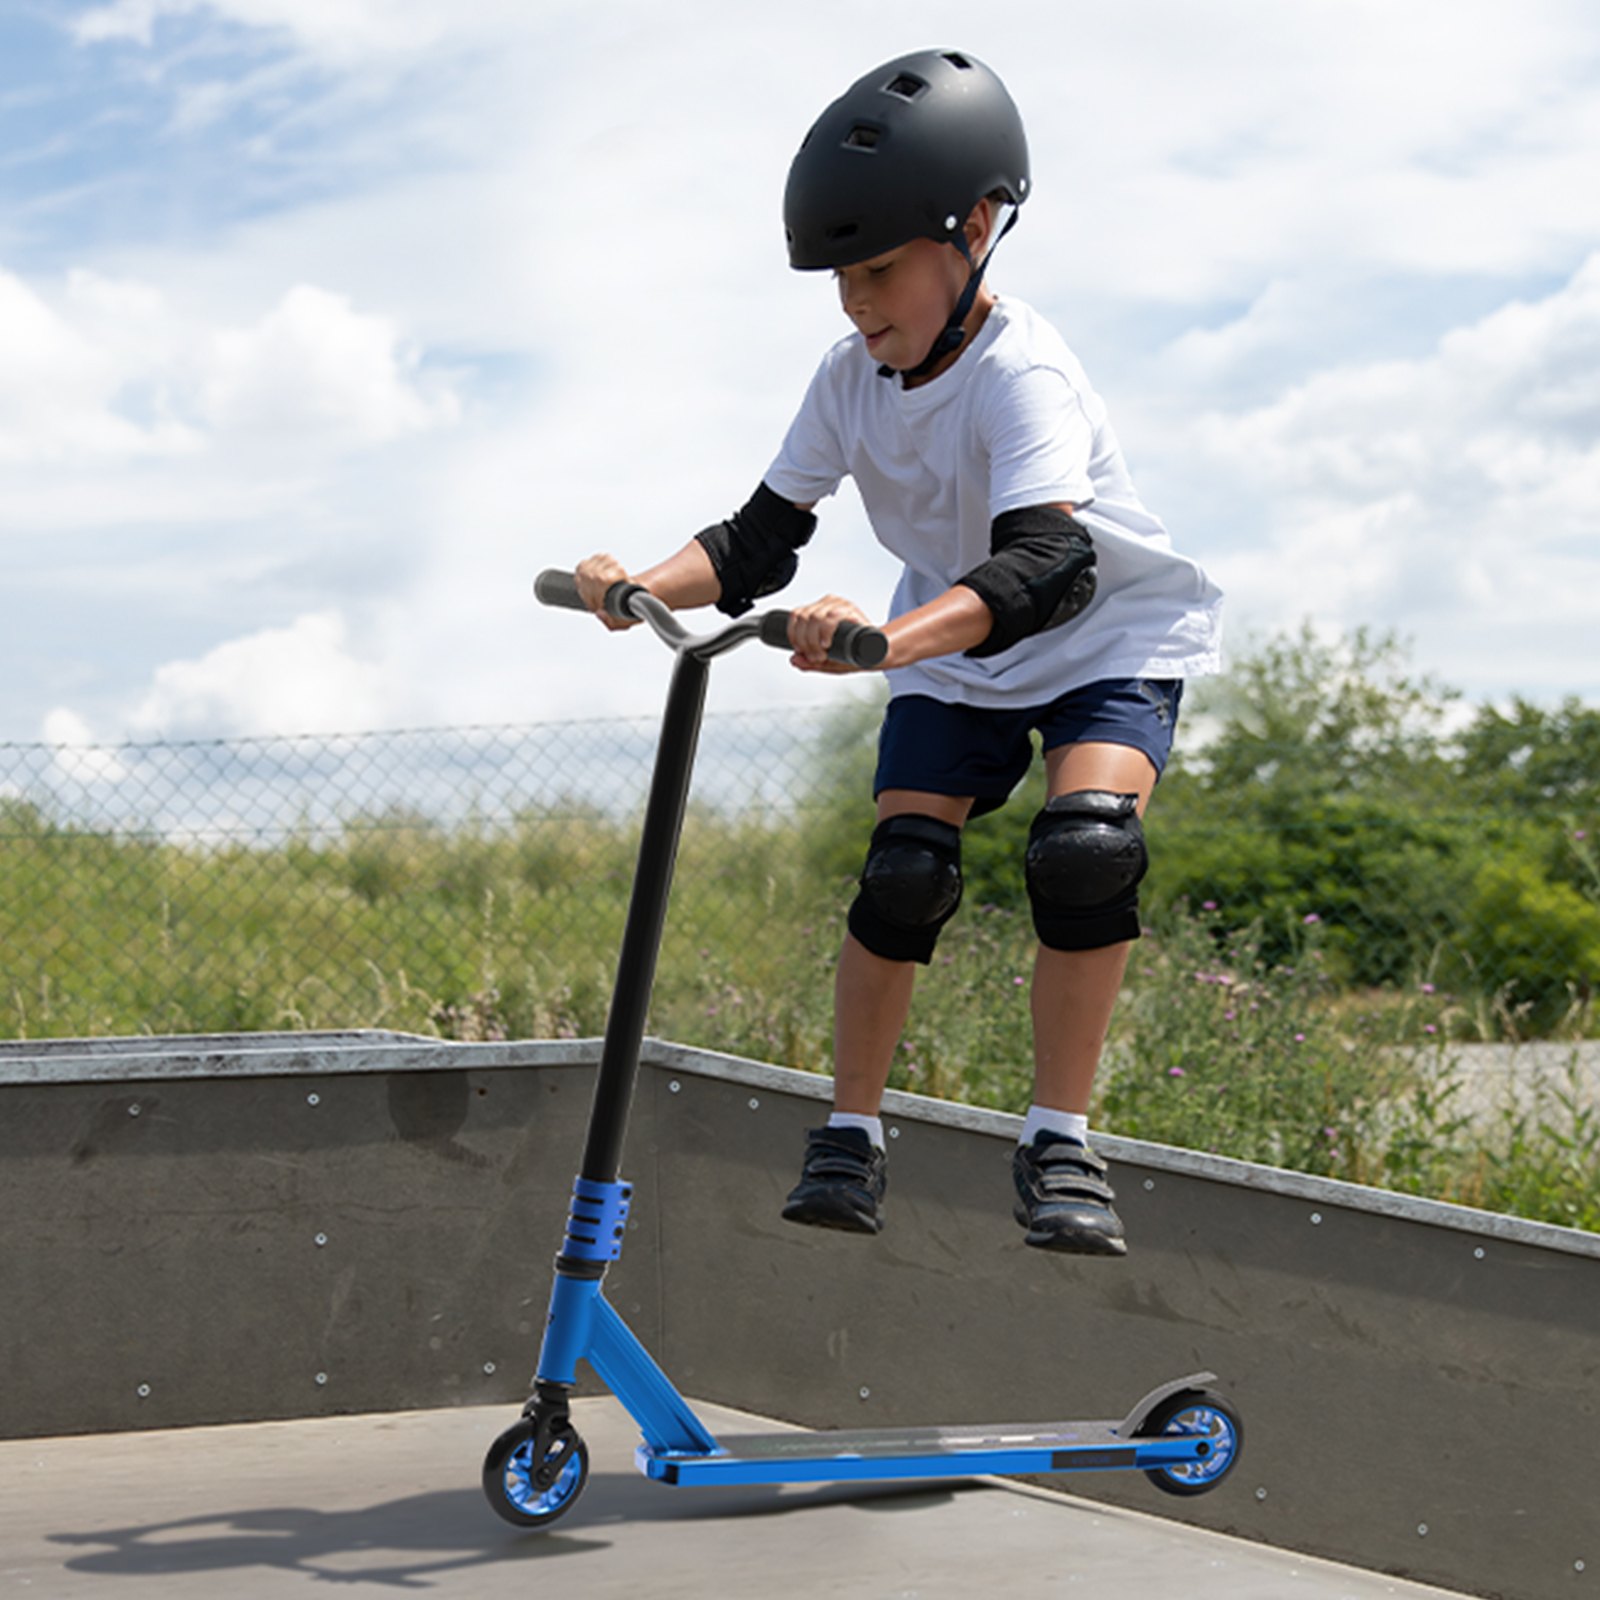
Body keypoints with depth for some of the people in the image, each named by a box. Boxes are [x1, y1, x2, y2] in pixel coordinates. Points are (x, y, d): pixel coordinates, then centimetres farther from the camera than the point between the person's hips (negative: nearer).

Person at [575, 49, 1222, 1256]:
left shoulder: (1021, 373, -30)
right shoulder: (852, 379, -11)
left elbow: (1048, 563, -45)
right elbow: (762, 542, -9)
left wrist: (893, 637, -62)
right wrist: (646, 588, -30)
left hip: (1110, 636, -5)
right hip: (958, 658, 5)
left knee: (1088, 844, -28)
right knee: (903, 873, -13)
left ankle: (1059, 1144, -15)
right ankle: (851, 1137, 2)